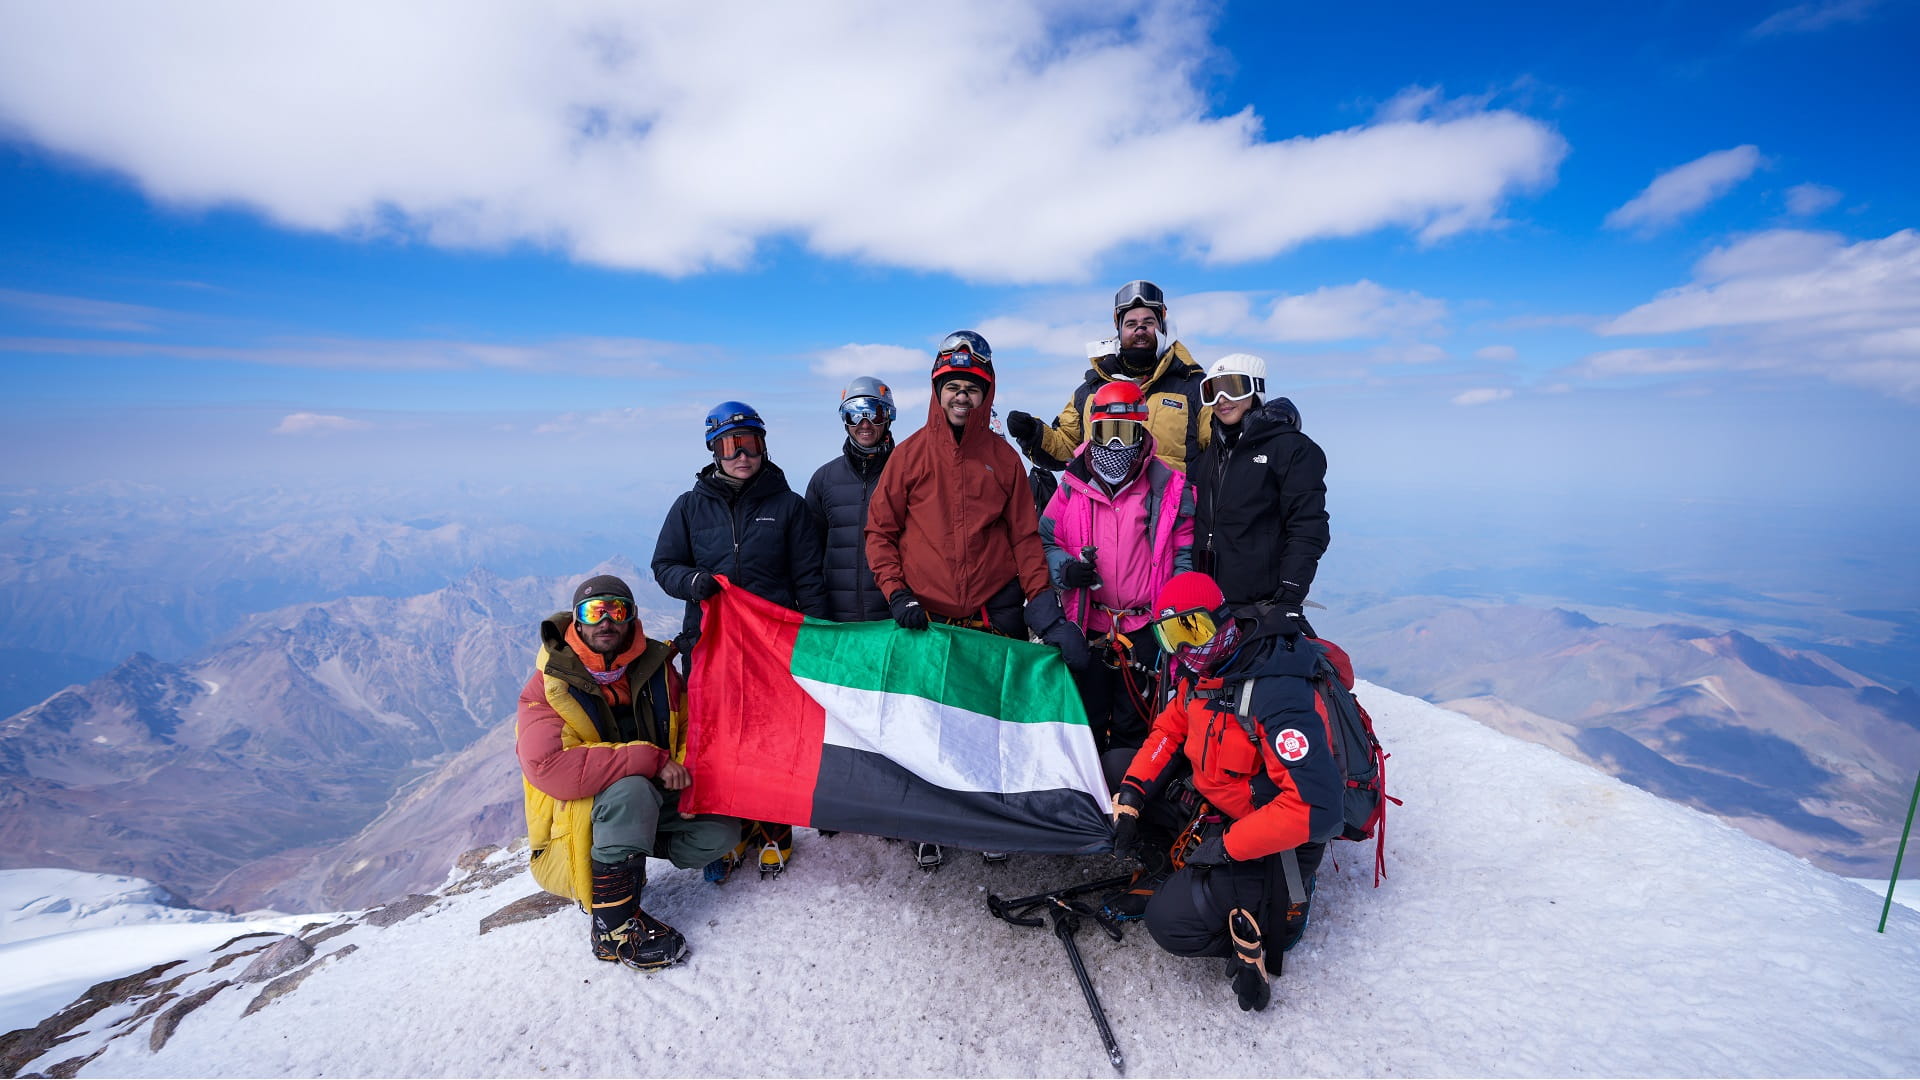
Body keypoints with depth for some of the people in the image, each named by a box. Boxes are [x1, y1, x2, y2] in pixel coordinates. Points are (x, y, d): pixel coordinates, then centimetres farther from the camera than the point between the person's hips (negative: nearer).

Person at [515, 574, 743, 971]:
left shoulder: (654, 666, -4)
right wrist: (651, 759, -33)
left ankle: (630, 856, 8)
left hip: (649, 805, 5)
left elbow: (687, 726, 8)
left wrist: (684, 769, -15)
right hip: (577, 818, -5)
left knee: (721, 831, -13)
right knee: (631, 790, -36)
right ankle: (613, 927, -21)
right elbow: (550, 769, -32)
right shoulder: (549, 686, -18)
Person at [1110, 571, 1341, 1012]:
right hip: (1214, 802, 9)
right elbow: (1170, 730, 9)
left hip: (1272, 839, -9)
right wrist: (1131, 796, -6)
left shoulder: (1277, 695, -32)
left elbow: (1317, 809, -35)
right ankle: (1186, 866, 6)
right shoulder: (1203, 671, -4)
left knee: (1171, 923, -21)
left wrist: (1226, 846, -27)